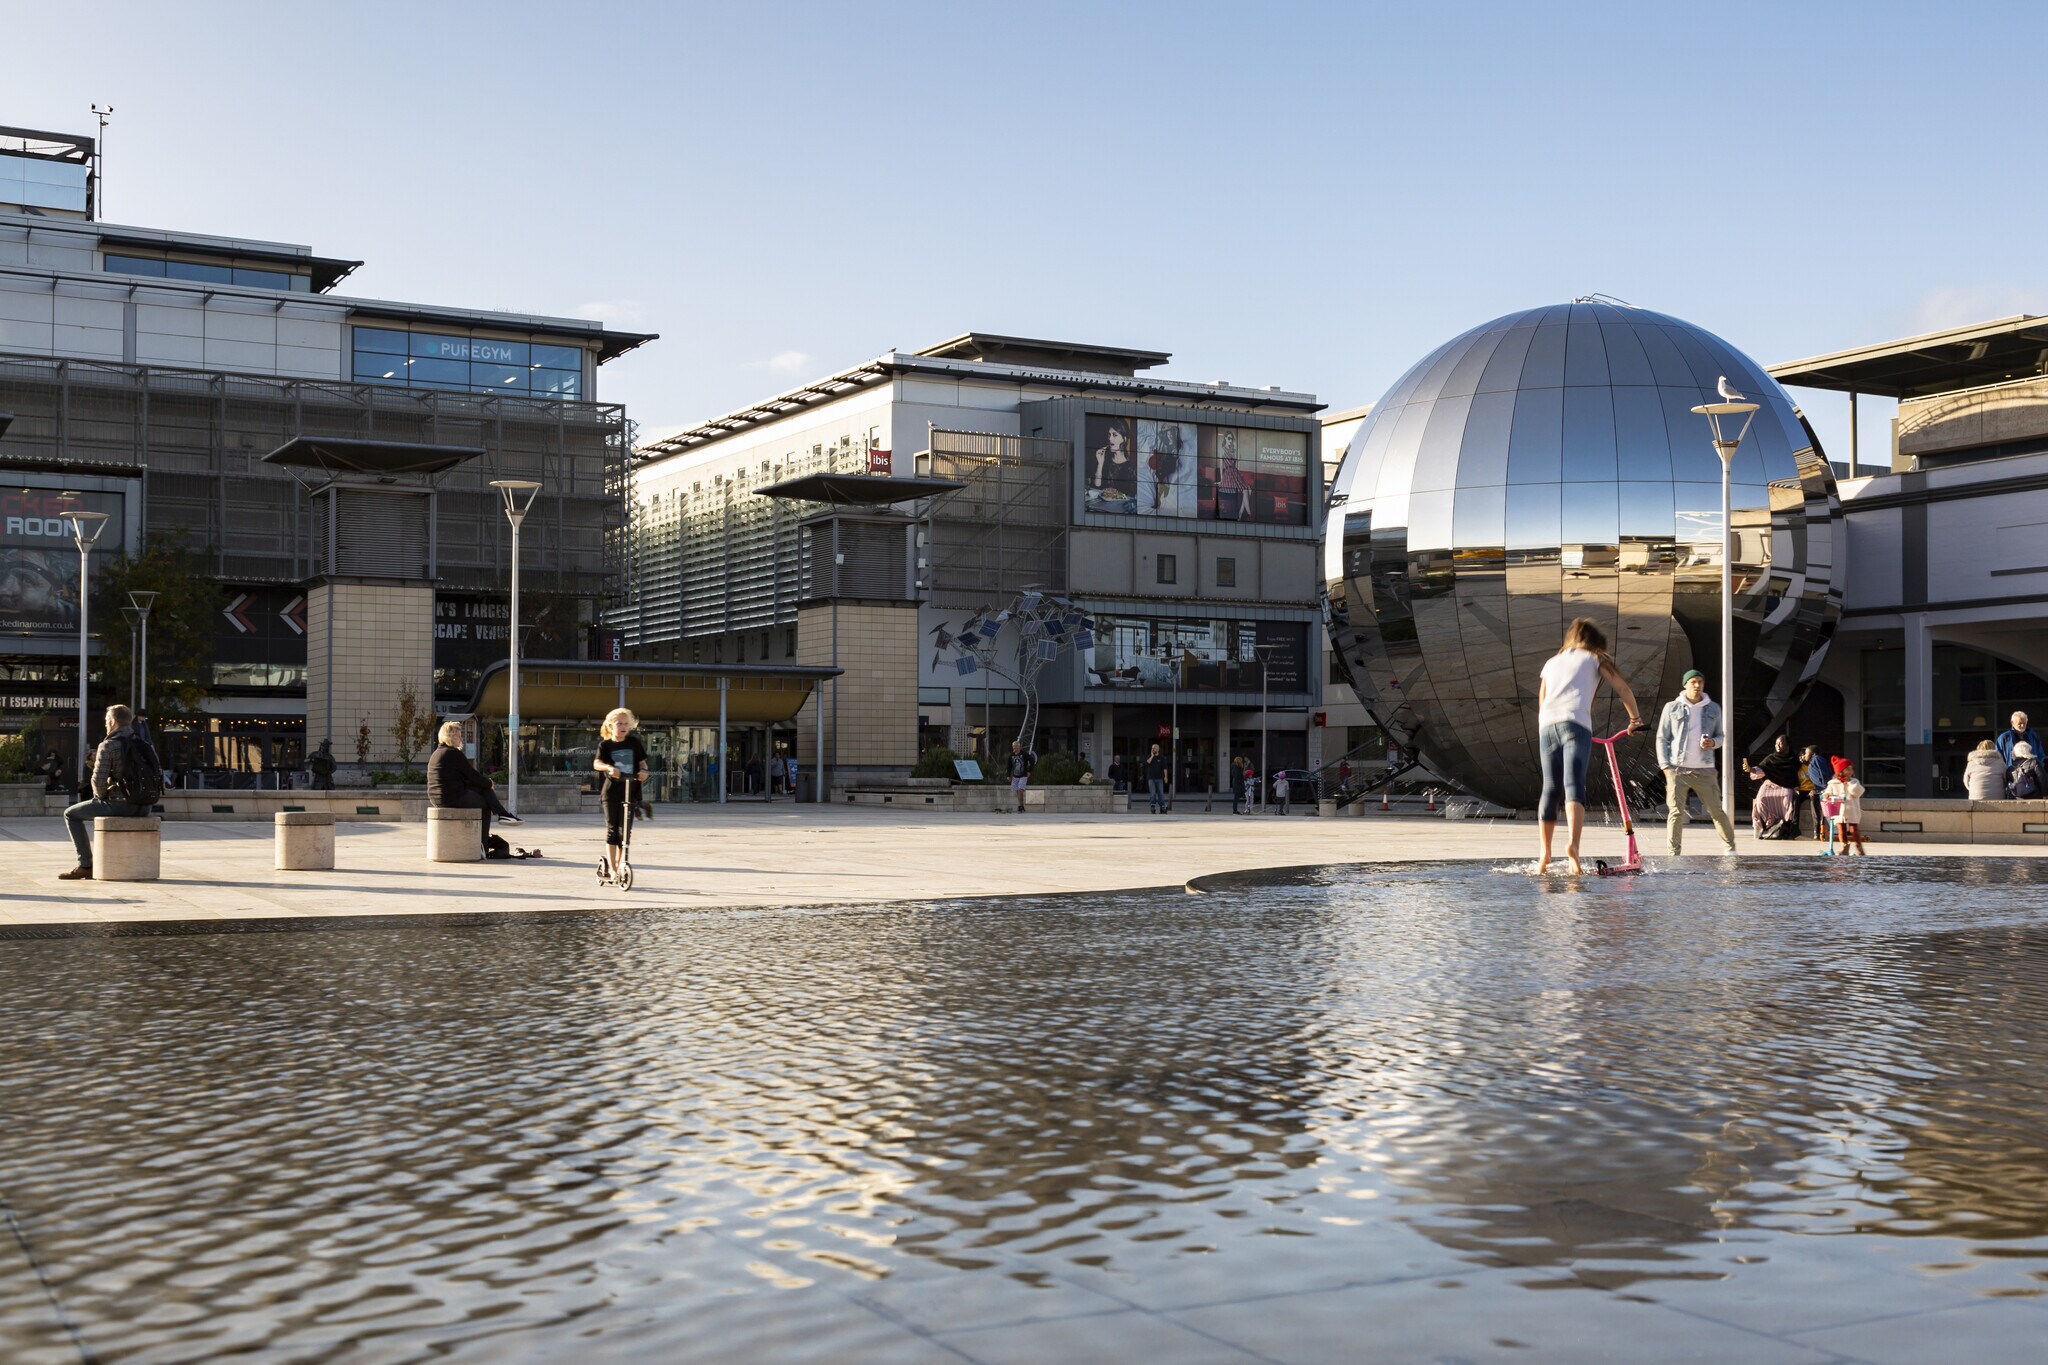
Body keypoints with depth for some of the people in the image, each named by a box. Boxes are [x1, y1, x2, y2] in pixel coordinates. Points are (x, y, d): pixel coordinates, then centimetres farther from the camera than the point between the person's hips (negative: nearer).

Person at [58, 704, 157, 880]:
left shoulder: (108, 746, -9)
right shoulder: (143, 744, 12)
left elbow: (99, 780, -14)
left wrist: (100, 797, 7)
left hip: (121, 805, -7)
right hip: (143, 807, 7)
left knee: (71, 814, 13)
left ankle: (85, 866, 8)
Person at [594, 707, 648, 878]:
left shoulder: (634, 743, 7)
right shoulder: (605, 745, 0)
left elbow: (642, 761, 11)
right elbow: (596, 763, -14)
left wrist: (643, 771, -12)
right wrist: (609, 767, -35)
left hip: (630, 791, 2)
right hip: (611, 791, -2)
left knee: (624, 830, 2)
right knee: (612, 829, -2)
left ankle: (619, 866, 12)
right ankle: (612, 869, 1)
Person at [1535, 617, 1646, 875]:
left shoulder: (1551, 662, 29)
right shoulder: (1594, 658, 19)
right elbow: (1624, 689, 18)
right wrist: (1635, 718, 30)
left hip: (1546, 725, 4)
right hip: (1575, 723, -4)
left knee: (1550, 790, 10)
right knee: (1574, 786, -16)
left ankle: (1545, 854, 11)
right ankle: (1572, 845, -35)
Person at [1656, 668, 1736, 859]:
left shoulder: (1713, 708, 10)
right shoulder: (1672, 708, 4)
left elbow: (1720, 736, 17)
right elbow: (1662, 738, 5)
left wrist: (1713, 742, -8)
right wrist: (1665, 765, -5)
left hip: (1704, 770, 1)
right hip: (1677, 769, -1)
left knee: (1716, 811, 2)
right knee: (1676, 812, -4)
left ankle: (1730, 848, 15)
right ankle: (1674, 853, -2)